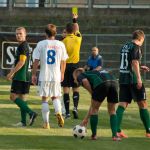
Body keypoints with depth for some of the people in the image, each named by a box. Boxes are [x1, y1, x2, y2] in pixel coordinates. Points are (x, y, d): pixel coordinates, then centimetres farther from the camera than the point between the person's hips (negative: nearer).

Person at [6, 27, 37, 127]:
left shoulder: (23, 46, -13)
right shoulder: (25, 45, 17)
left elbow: (21, 62, -20)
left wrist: (11, 73, -17)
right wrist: (13, 73, 25)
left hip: (20, 77, -10)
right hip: (25, 76, 10)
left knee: (14, 97, -8)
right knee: (22, 98, 10)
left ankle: (31, 113, -17)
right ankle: (23, 122, 9)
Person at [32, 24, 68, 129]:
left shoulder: (41, 44, -5)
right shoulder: (60, 44, 2)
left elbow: (36, 61, -5)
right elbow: (63, 61, 9)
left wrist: (34, 74, 4)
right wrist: (62, 74, 22)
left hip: (44, 76, -2)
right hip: (56, 76, 2)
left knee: (45, 99, 6)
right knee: (55, 97, 16)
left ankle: (46, 123, 4)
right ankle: (58, 112, -13)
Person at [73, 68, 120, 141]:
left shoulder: (80, 76, 25)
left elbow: (85, 81, -5)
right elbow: (93, 103, 45)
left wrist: (92, 93, 11)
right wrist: (86, 118, 50)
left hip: (102, 83, -6)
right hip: (114, 81, 6)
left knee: (95, 109, 14)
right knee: (112, 110, 20)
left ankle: (94, 135, 22)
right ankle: (115, 135, 11)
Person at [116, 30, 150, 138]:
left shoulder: (125, 47, 16)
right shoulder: (136, 47, -8)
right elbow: (135, 62, -20)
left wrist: (140, 67, 30)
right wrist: (139, 78, -24)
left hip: (123, 79, 7)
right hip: (133, 79, -7)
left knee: (122, 104, 3)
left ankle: (117, 130, -10)